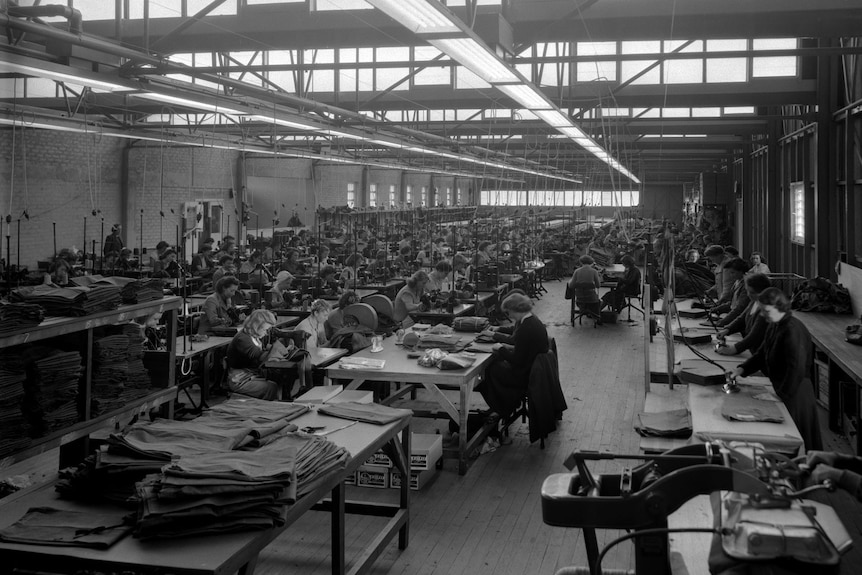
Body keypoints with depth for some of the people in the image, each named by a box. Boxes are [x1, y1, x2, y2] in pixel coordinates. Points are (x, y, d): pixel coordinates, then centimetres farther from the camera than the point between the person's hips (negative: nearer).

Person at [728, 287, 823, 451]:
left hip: (795, 394, -9)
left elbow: (796, 369, -25)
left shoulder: (793, 330, -22)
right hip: (780, 389, 9)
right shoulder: (774, 326, 7)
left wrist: (782, 395, -21)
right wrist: (742, 370, 3)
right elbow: (762, 354, 17)